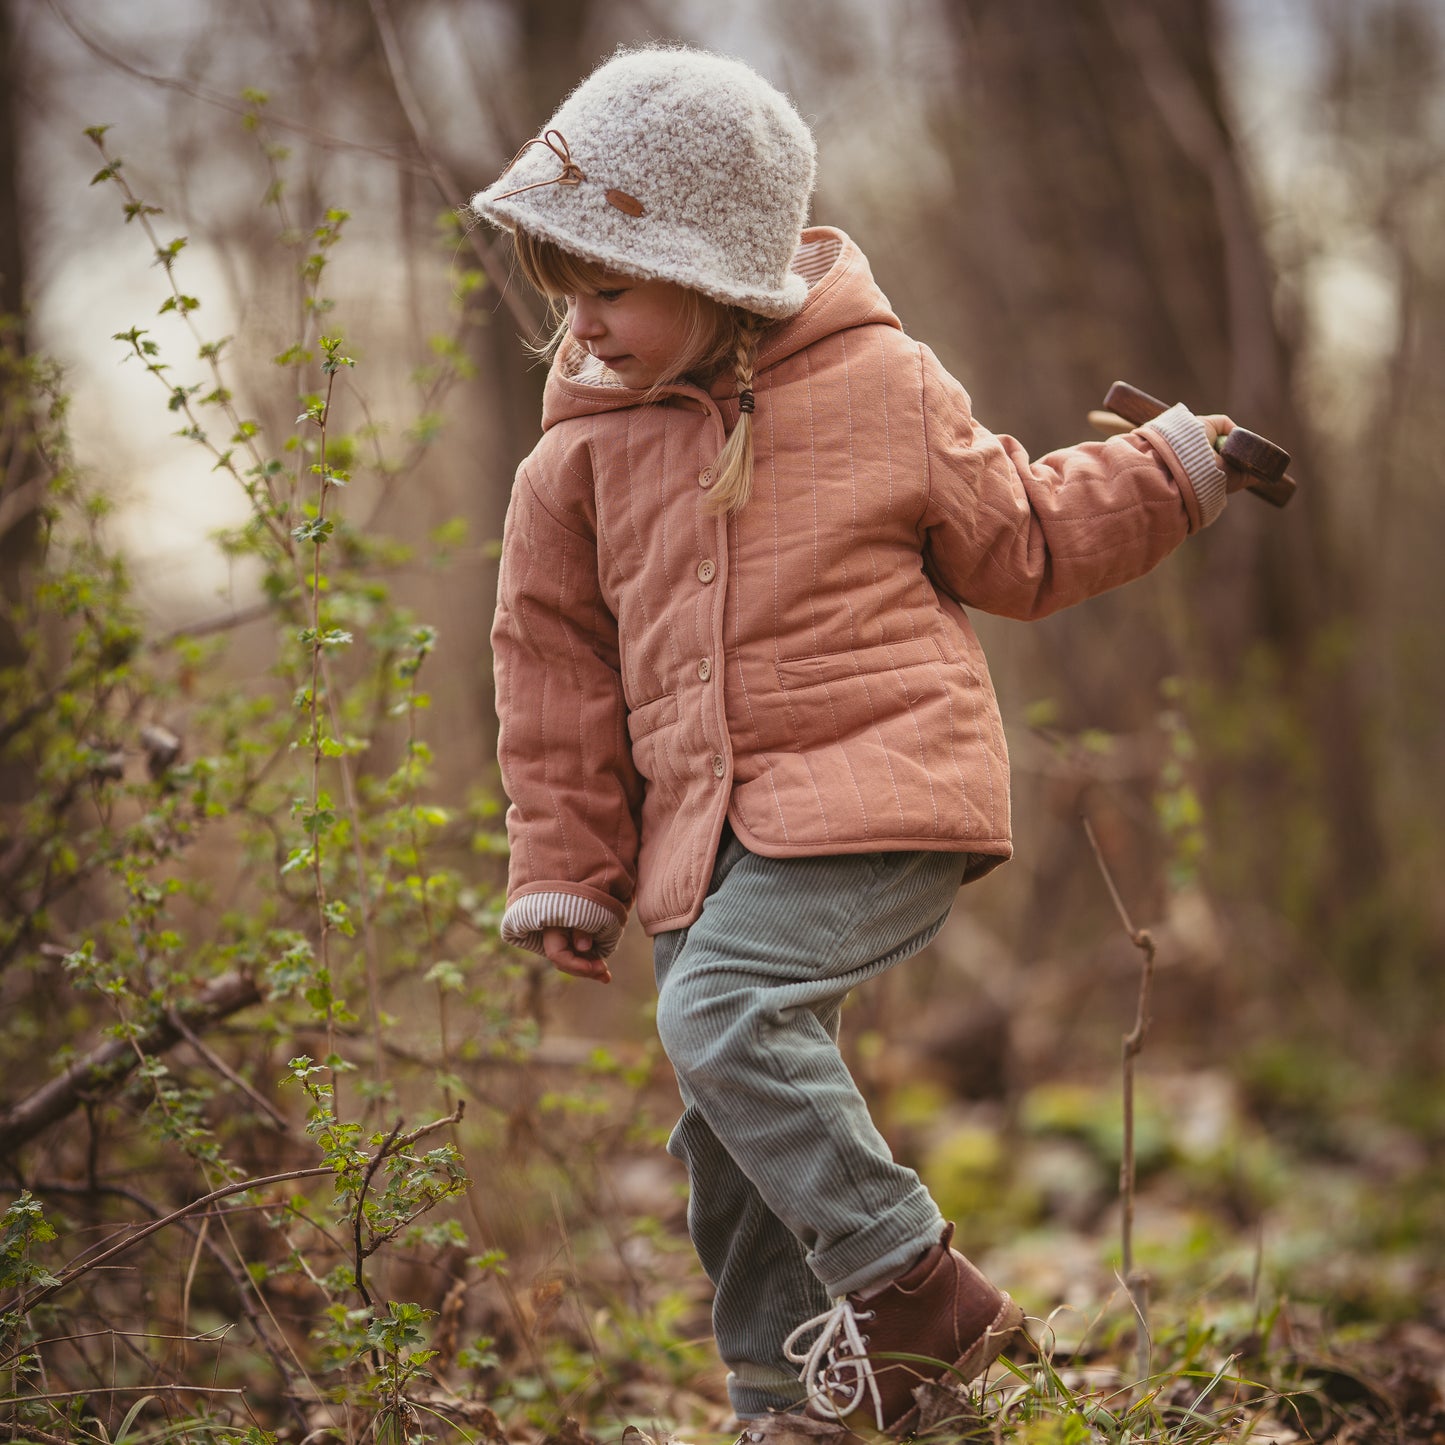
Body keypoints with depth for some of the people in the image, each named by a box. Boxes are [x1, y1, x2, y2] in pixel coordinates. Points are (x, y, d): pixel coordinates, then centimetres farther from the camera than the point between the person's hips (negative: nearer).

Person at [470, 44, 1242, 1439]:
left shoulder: (880, 388, -2)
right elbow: (556, 671, 14)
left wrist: (1164, 472, 5)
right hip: (706, 831, 6)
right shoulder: (581, 458, 7)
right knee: (725, 1125, 5)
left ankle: (915, 1295, -15)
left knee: (722, 1009, -26)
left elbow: (1015, 542, 13)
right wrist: (565, 871, 13)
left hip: (877, 792, -5)